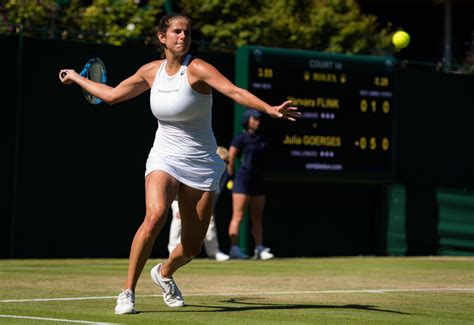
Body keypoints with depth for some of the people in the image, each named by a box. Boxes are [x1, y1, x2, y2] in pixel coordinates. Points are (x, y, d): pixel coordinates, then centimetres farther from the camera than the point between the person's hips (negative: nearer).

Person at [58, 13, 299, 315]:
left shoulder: (197, 69, -11)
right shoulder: (151, 71, 3)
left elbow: (235, 91, -26)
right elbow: (112, 95, 18)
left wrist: (270, 109, -42)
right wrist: (77, 78, 28)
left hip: (200, 165, -1)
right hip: (165, 157, 1)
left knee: (192, 247, 3)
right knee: (156, 215, -29)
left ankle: (164, 272, 40)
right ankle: (128, 292, -17)